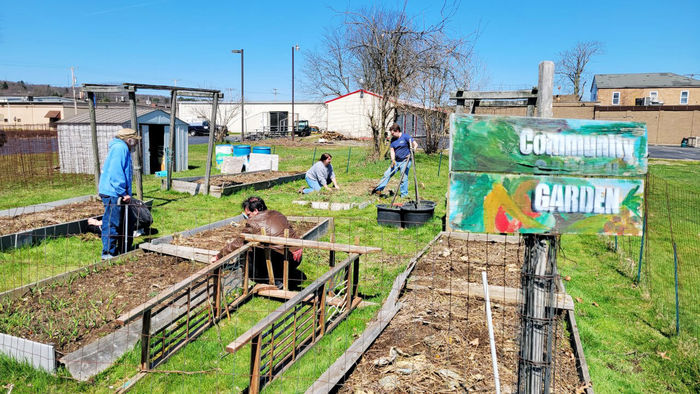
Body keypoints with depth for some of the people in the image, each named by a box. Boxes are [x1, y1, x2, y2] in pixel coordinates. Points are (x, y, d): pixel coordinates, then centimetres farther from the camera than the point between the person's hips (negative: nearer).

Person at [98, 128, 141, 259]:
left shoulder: (123, 149, 21)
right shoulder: (119, 148, -12)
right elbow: (115, 173, -21)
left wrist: (127, 193, 15)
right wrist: (124, 193, -19)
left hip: (119, 195, 11)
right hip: (113, 194, -11)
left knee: (127, 224, 15)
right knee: (112, 224, -4)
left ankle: (124, 252, 25)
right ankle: (108, 253, 4)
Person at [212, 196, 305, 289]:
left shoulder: (253, 222, -4)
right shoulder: (277, 215, 17)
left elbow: (239, 242, 3)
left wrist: (218, 256, 17)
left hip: (284, 259, -7)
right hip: (298, 258, 7)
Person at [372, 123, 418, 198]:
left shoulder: (405, 136, -8)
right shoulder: (393, 139, 8)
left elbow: (415, 144, -13)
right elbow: (392, 150, 3)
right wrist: (393, 160, -14)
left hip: (405, 161, -6)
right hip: (396, 161, 6)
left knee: (404, 178, -6)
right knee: (387, 174, 0)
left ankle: (404, 195, 4)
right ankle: (378, 189, 3)